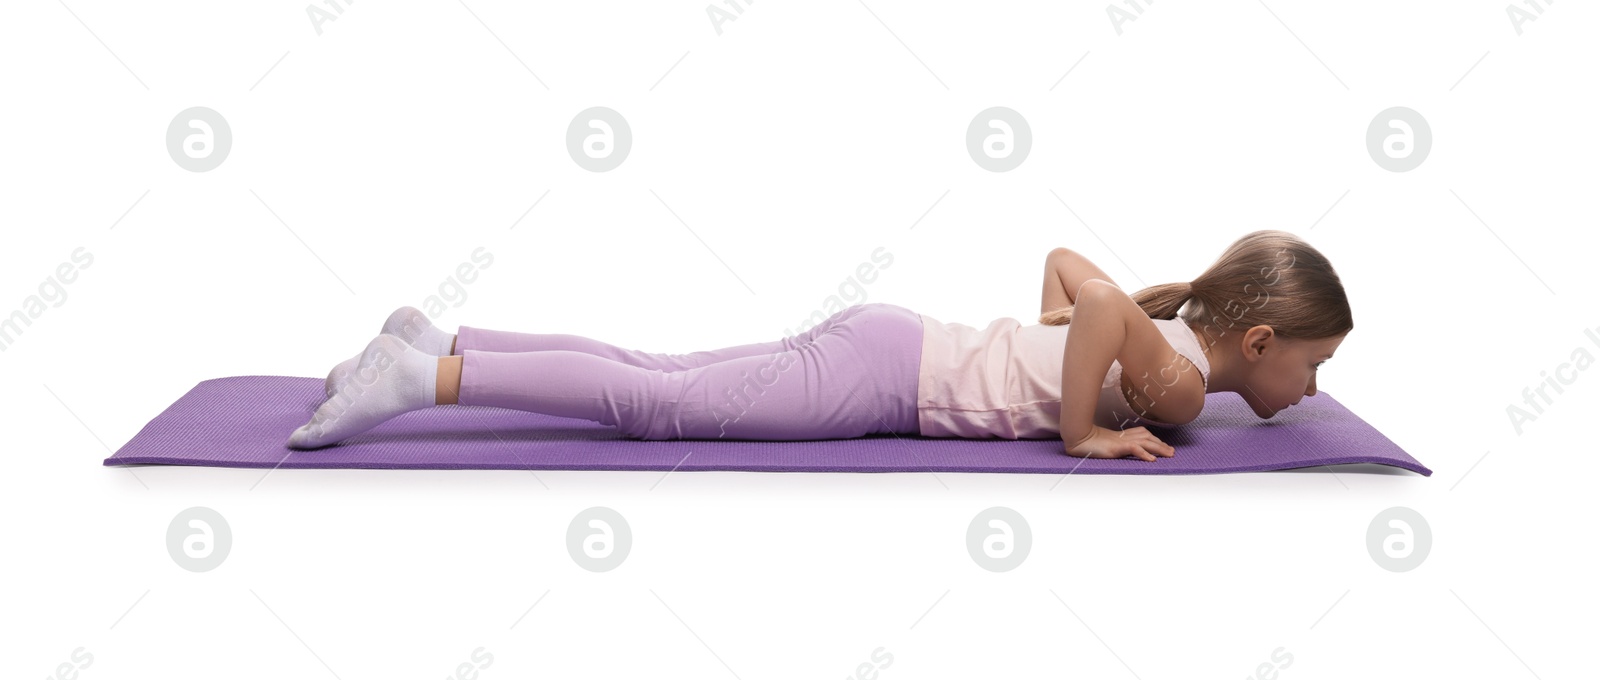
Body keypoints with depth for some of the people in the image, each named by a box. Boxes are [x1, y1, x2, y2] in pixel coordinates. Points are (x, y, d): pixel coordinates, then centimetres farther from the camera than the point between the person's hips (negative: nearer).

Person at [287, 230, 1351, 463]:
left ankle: (437, 347, 9)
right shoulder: (1180, 383, -13)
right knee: (658, 404, -11)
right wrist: (1080, 429, -21)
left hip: (881, 341, 8)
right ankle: (430, 378, -13)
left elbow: (1066, 262, 26)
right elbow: (1105, 302, -33)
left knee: (648, 379, 8)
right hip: (885, 377, -8)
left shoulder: (1164, 333, 15)